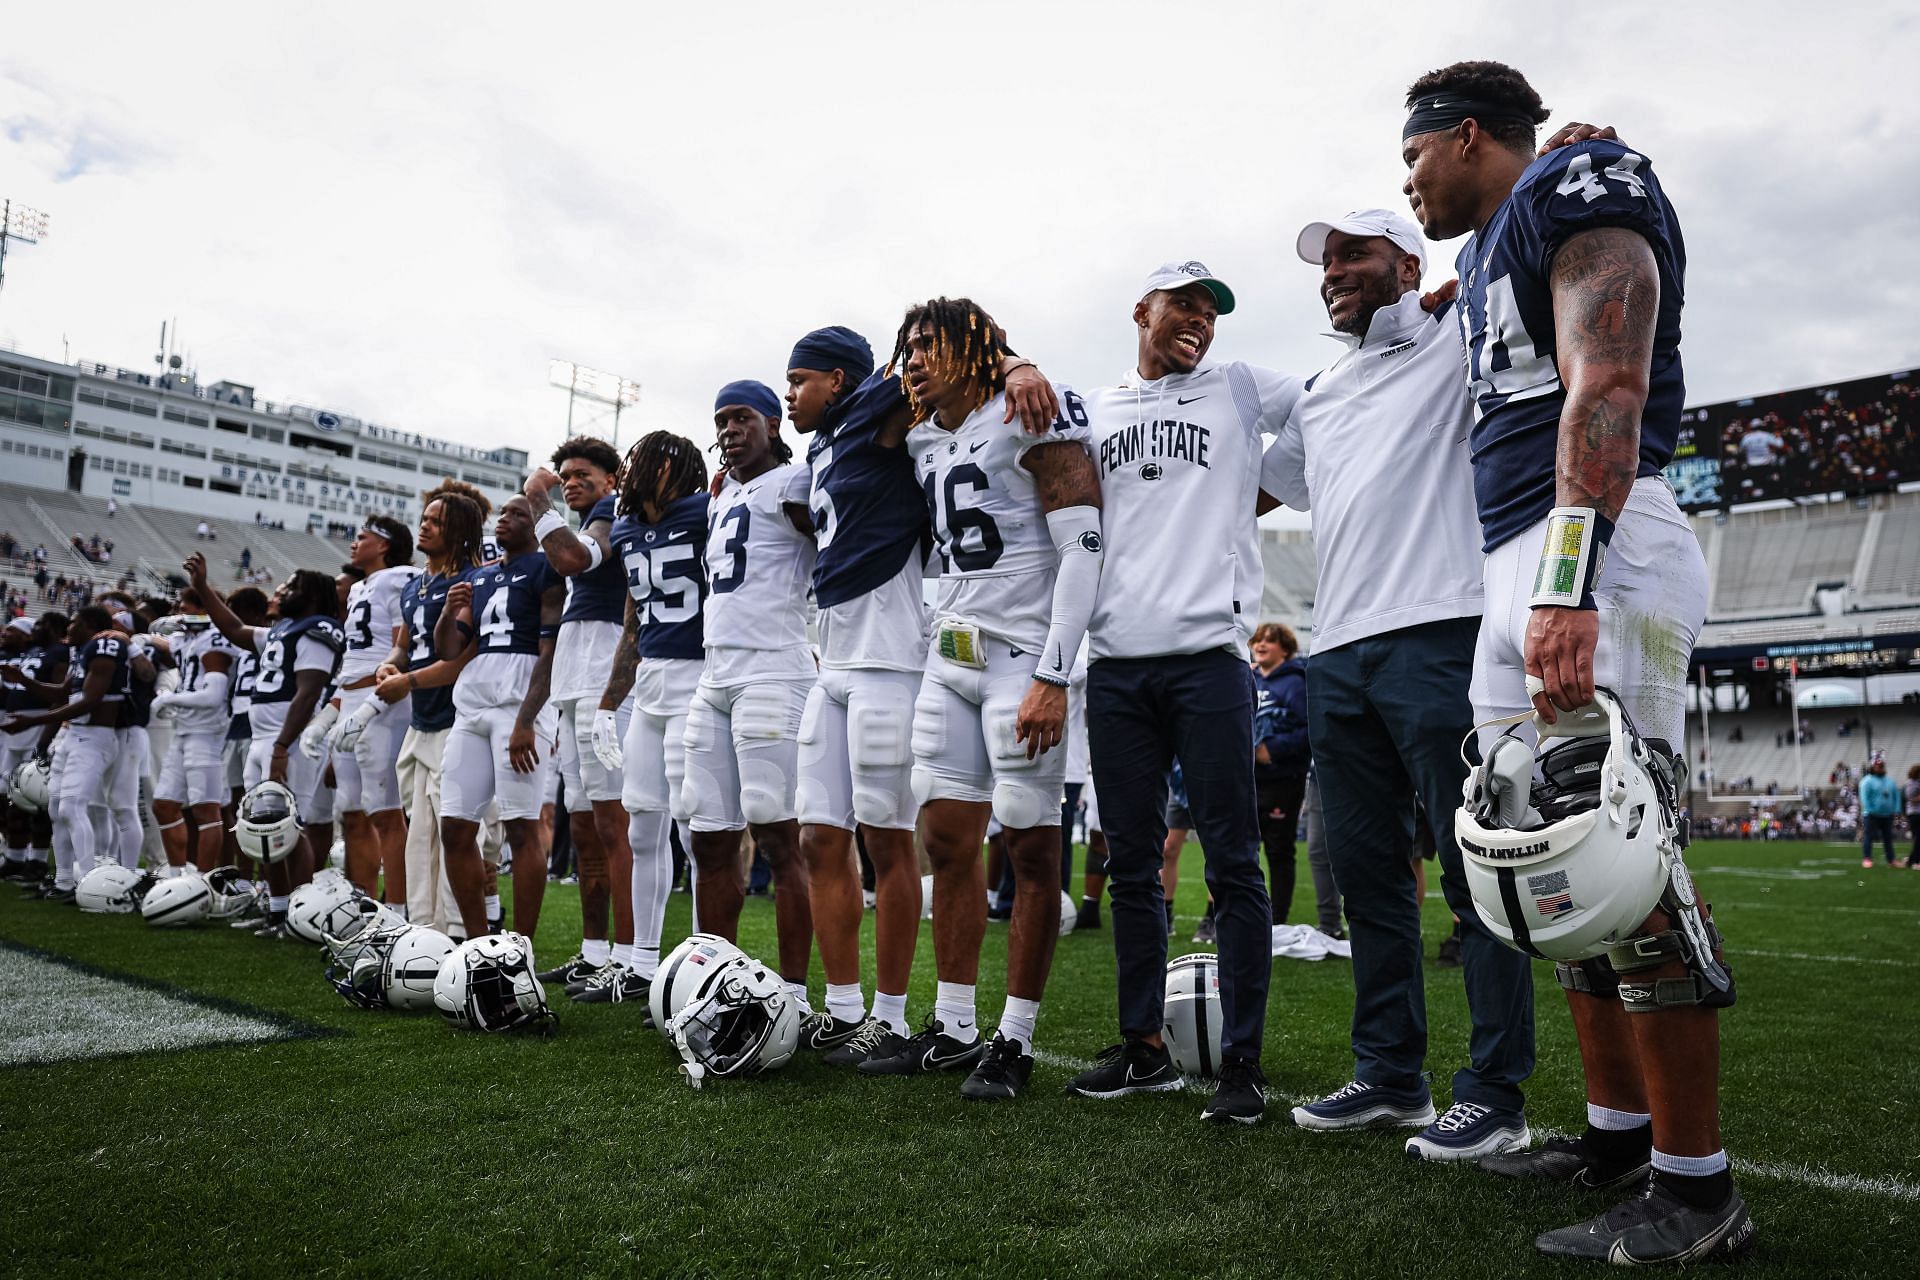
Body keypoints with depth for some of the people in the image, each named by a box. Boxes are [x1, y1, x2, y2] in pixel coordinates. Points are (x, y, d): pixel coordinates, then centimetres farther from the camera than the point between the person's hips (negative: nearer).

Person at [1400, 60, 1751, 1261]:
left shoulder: (1580, 189, -3)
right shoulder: (1489, 252, 25)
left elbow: (1606, 389, -18)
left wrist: (1568, 586, -29)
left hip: (1594, 553, -10)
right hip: (1522, 569, 10)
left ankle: (1698, 1187, 1)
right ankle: (1619, 1128, 21)